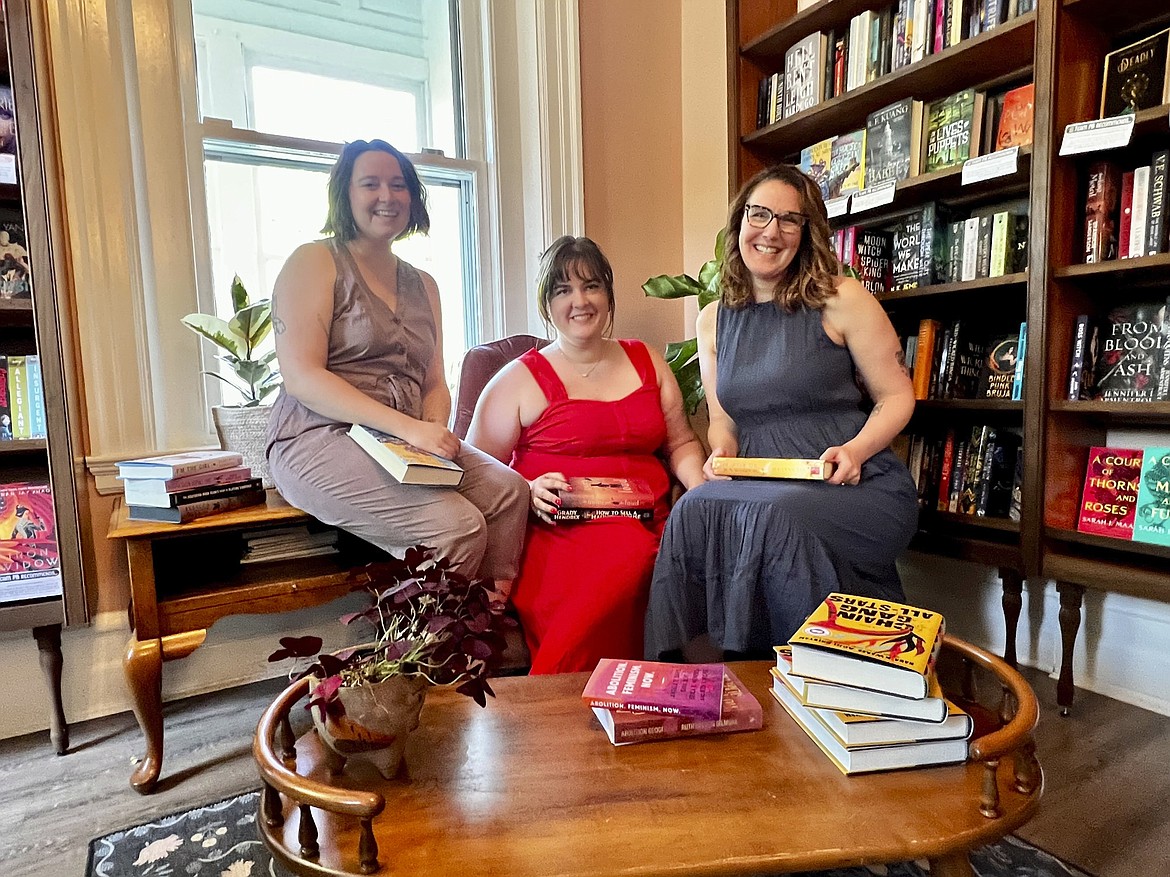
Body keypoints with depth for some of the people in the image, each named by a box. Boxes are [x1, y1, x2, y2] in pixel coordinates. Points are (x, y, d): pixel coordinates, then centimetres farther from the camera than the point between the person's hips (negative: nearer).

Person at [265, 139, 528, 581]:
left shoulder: (423, 285, 20)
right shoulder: (314, 262, 1)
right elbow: (302, 378, -12)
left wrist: (436, 430, -8)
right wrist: (408, 427, -21)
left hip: (406, 443, 6)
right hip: (321, 439, -6)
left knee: (509, 490, -19)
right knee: (456, 524, -26)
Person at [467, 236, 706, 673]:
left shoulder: (648, 362, 20)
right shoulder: (520, 379, 7)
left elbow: (680, 442, 24)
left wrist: (699, 484, 4)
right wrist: (527, 493, -14)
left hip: (648, 525, 4)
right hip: (556, 530, -3)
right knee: (627, 552, -37)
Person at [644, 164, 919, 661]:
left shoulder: (841, 300, 0)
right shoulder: (713, 320, 14)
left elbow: (897, 397, 3)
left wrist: (855, 450, -15)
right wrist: (722, 450, -4)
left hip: (857, 485, -3)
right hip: (759, 484, 3)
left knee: (772, 517, -34)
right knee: (695, 511, -29)